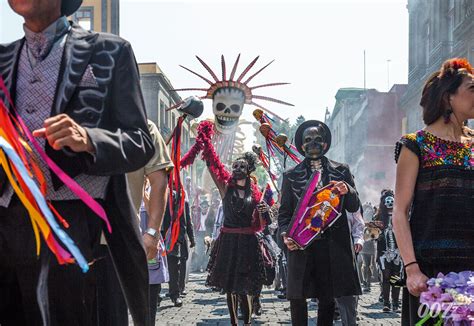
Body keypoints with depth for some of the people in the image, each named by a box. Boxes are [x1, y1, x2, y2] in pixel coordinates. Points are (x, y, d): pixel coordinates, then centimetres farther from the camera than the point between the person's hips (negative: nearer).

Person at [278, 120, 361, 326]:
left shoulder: (341, 172, 13)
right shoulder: (291, 176, 12)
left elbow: (354, 207, 10)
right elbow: (284, 212, 10)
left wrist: (346, 191, -11)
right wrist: (285, 234, -9)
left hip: (334, 245, 0)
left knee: (327, 298, 3)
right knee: (297, 297, -5)